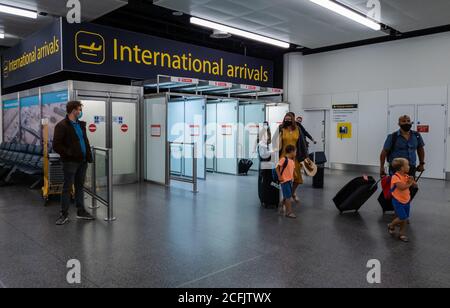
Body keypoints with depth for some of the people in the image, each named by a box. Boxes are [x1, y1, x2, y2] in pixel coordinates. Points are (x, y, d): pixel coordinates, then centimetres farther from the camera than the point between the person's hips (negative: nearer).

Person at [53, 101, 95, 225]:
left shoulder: (81, 124, 12)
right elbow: (56, 145, -14)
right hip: (70, 162, -7)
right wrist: (70, 153, -19)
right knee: (67, 187, 1)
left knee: (80, 186, 14)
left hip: (82, 161, 7)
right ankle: (64, 215, 11)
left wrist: (89, 155, 6)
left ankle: (81, 211, 23)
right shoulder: (62, 126, -10)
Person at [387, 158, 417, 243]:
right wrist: (409, 184, -16)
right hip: (398, 201, -7)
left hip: (407, 200, 7)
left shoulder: (406, 176, 5)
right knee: (402, 218, -8)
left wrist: (412, 180, -11)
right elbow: (402, 187, -32)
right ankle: (391, 226, 19)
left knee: (405, 219, 10)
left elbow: (415, 185, 9)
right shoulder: (395, 177, -20)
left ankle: (402, 234, 21)